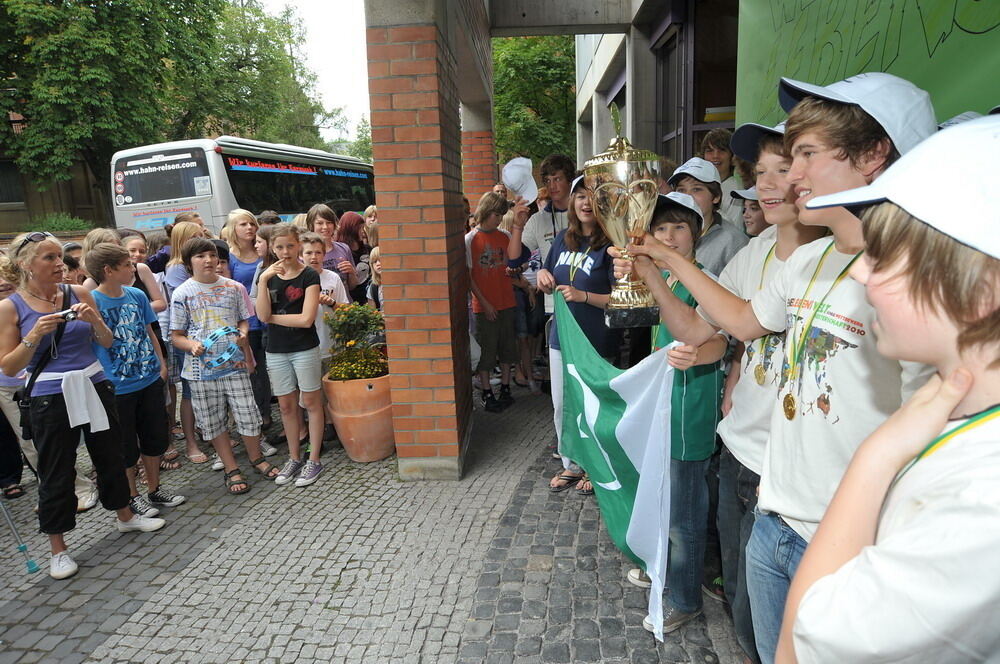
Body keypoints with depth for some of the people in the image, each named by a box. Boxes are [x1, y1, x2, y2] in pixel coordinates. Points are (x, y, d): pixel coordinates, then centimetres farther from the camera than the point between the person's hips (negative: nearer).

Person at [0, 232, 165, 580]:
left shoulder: (78, 293, -1)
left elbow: (108, 343, 5)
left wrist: (95, 320, -14)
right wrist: (35, 335, -21)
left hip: (94, 388, 3)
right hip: (50, 398, -3)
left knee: (110, 457, 17)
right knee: (55, 474, 7)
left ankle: (125, 516, 39)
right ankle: (58, 549, 24)